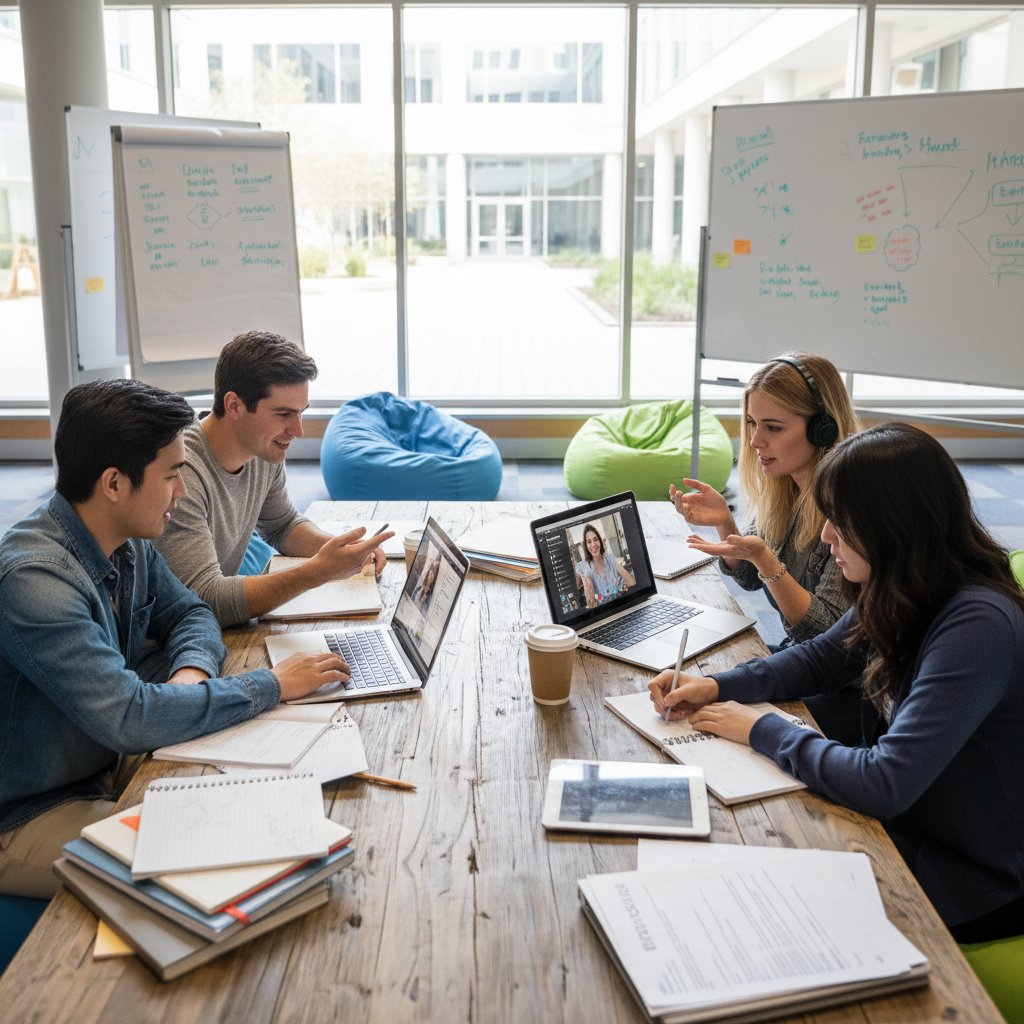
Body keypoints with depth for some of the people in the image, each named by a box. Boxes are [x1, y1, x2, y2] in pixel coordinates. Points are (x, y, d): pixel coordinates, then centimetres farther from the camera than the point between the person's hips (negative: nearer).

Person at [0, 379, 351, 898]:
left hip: (109, 766, 8)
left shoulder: (127, 544, -2)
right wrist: (272, 685, -25)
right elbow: (129, 717, -35)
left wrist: (192, 669, -13)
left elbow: (189, 612, 12)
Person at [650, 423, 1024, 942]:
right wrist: (716, 686, -5)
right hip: (907, 825, 7)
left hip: (972, 880, -7)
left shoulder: (978, 626, -31)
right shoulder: (898, 592, -5)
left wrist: (763, 729, -21)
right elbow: (820, 659, 11)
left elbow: (885, 784, -34)